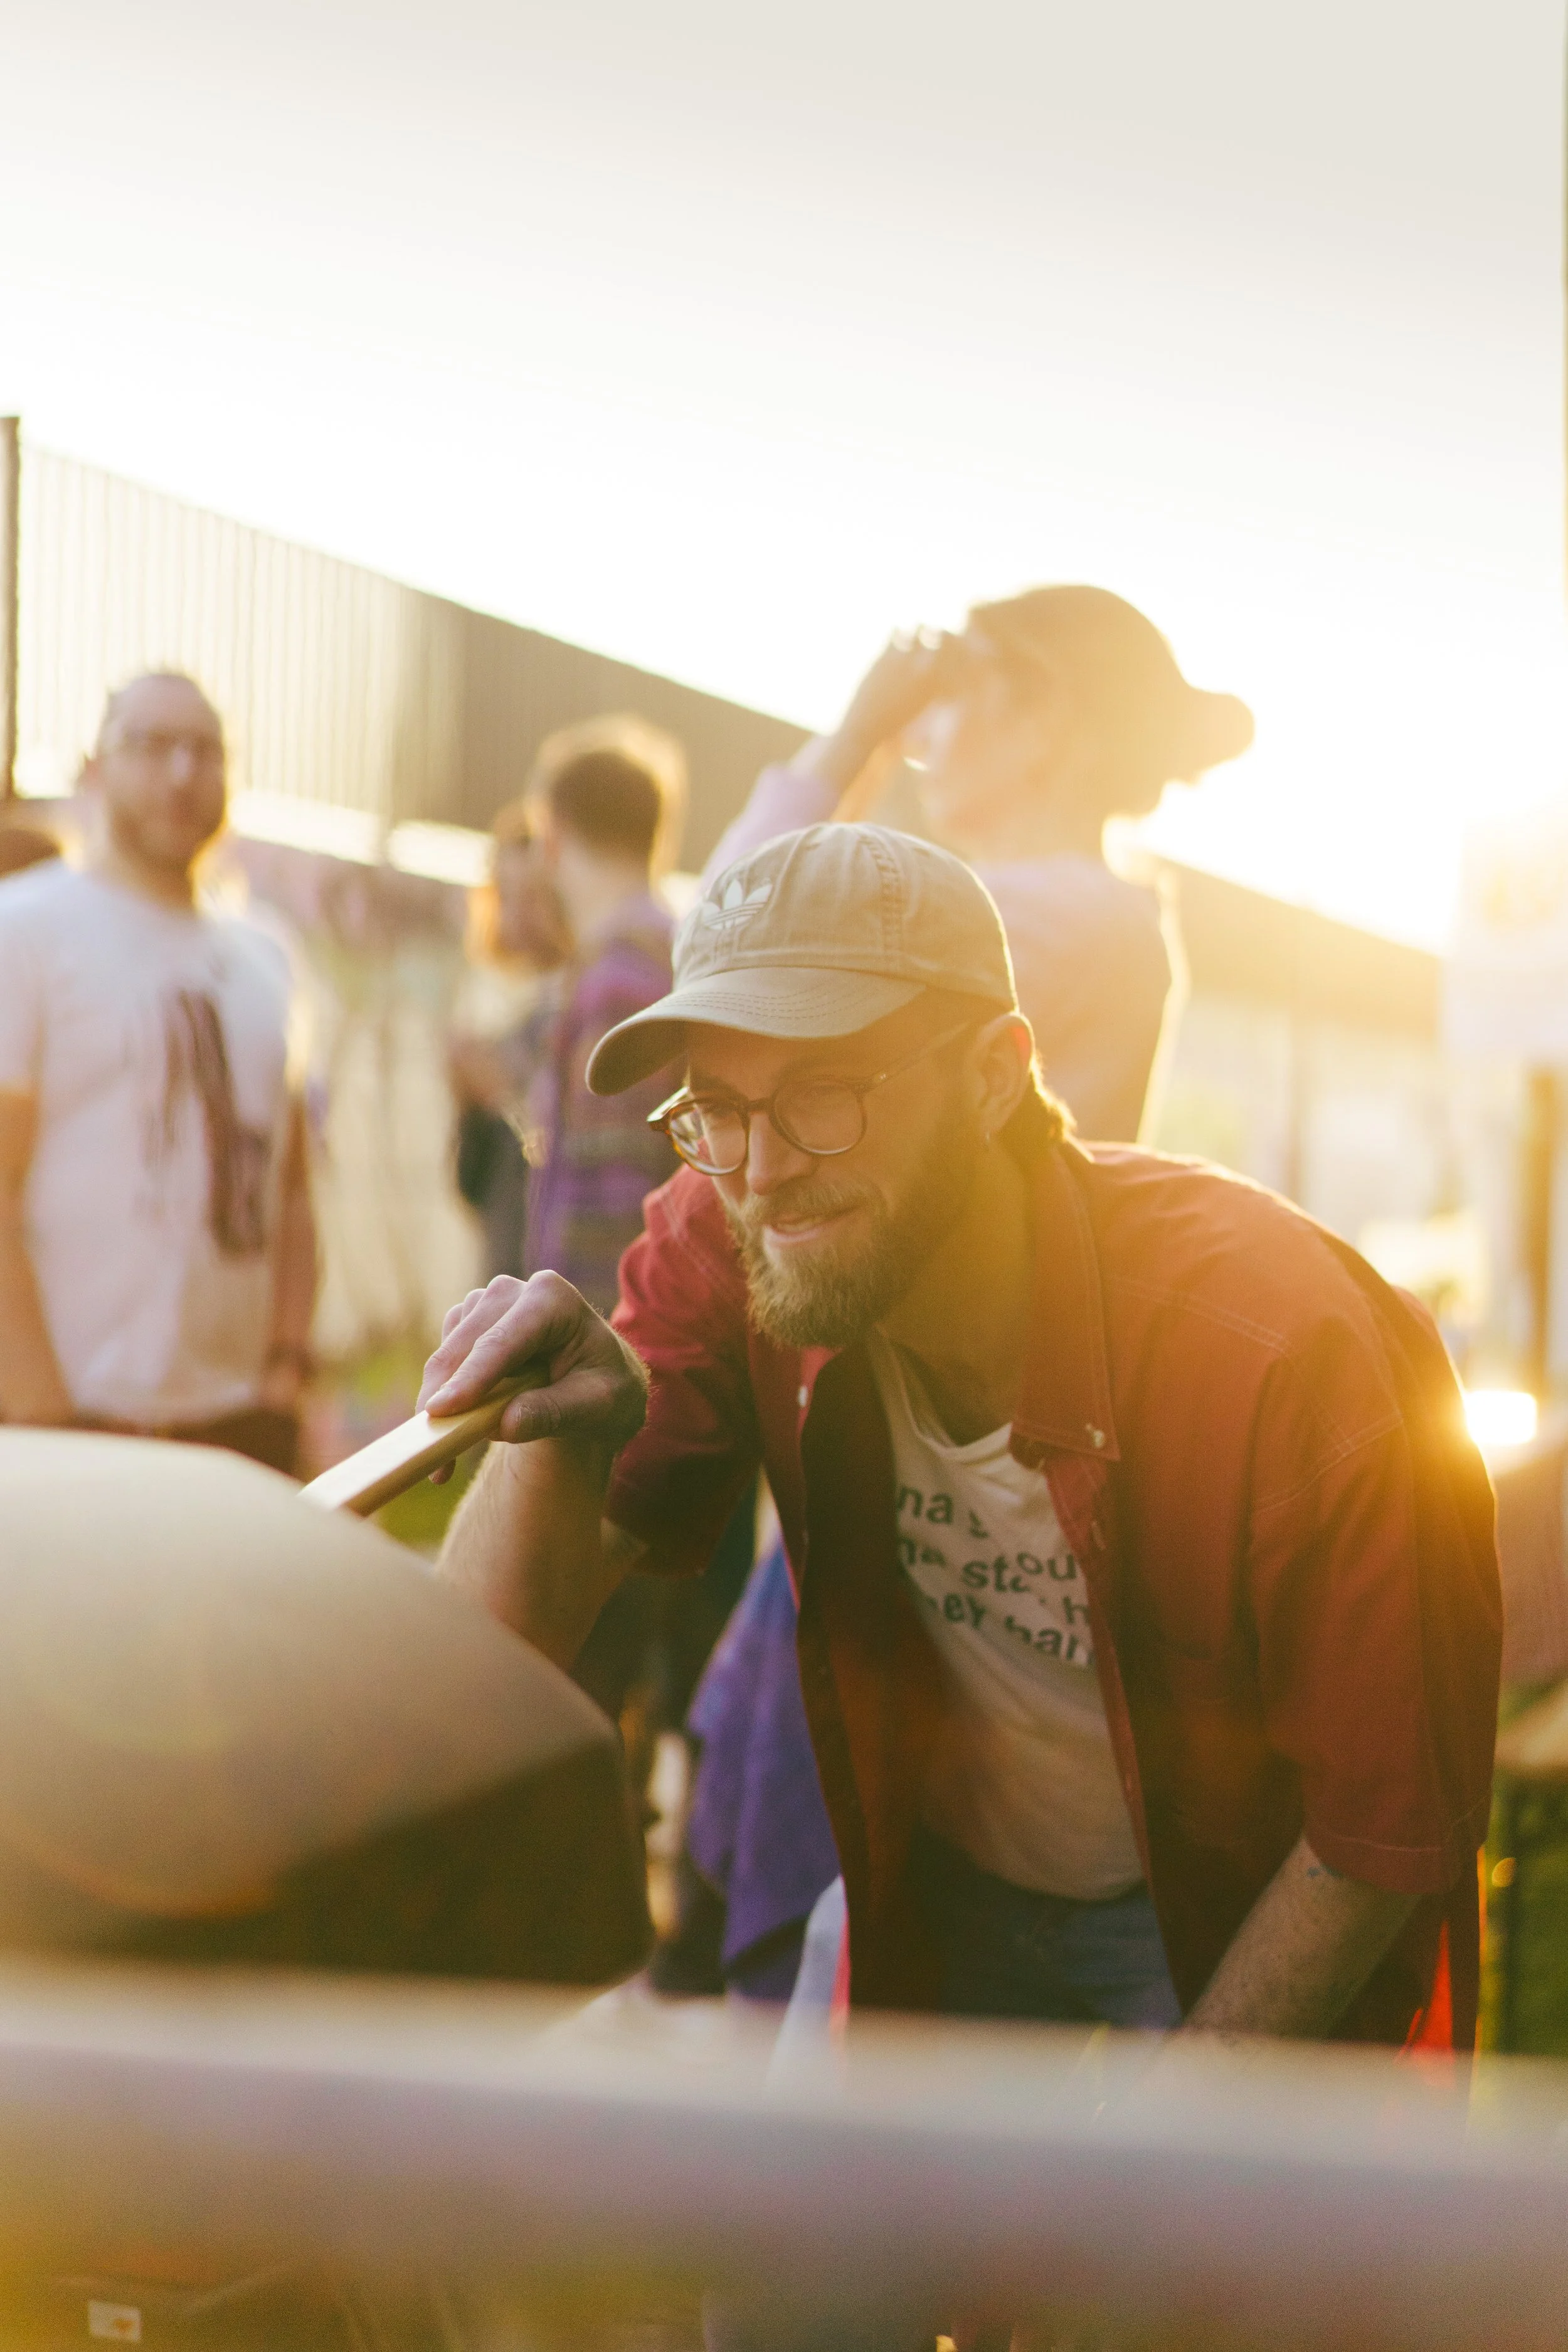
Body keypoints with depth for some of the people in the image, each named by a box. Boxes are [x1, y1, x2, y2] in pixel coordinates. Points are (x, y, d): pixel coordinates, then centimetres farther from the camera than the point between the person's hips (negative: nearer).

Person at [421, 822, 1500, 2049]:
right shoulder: (717, 1254, -20)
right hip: (942, 1901, 3)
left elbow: (1390, 1830, -20)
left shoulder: (1280, 1351, -31)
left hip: (1237, 1934, -3)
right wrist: (559, 1435, -38)